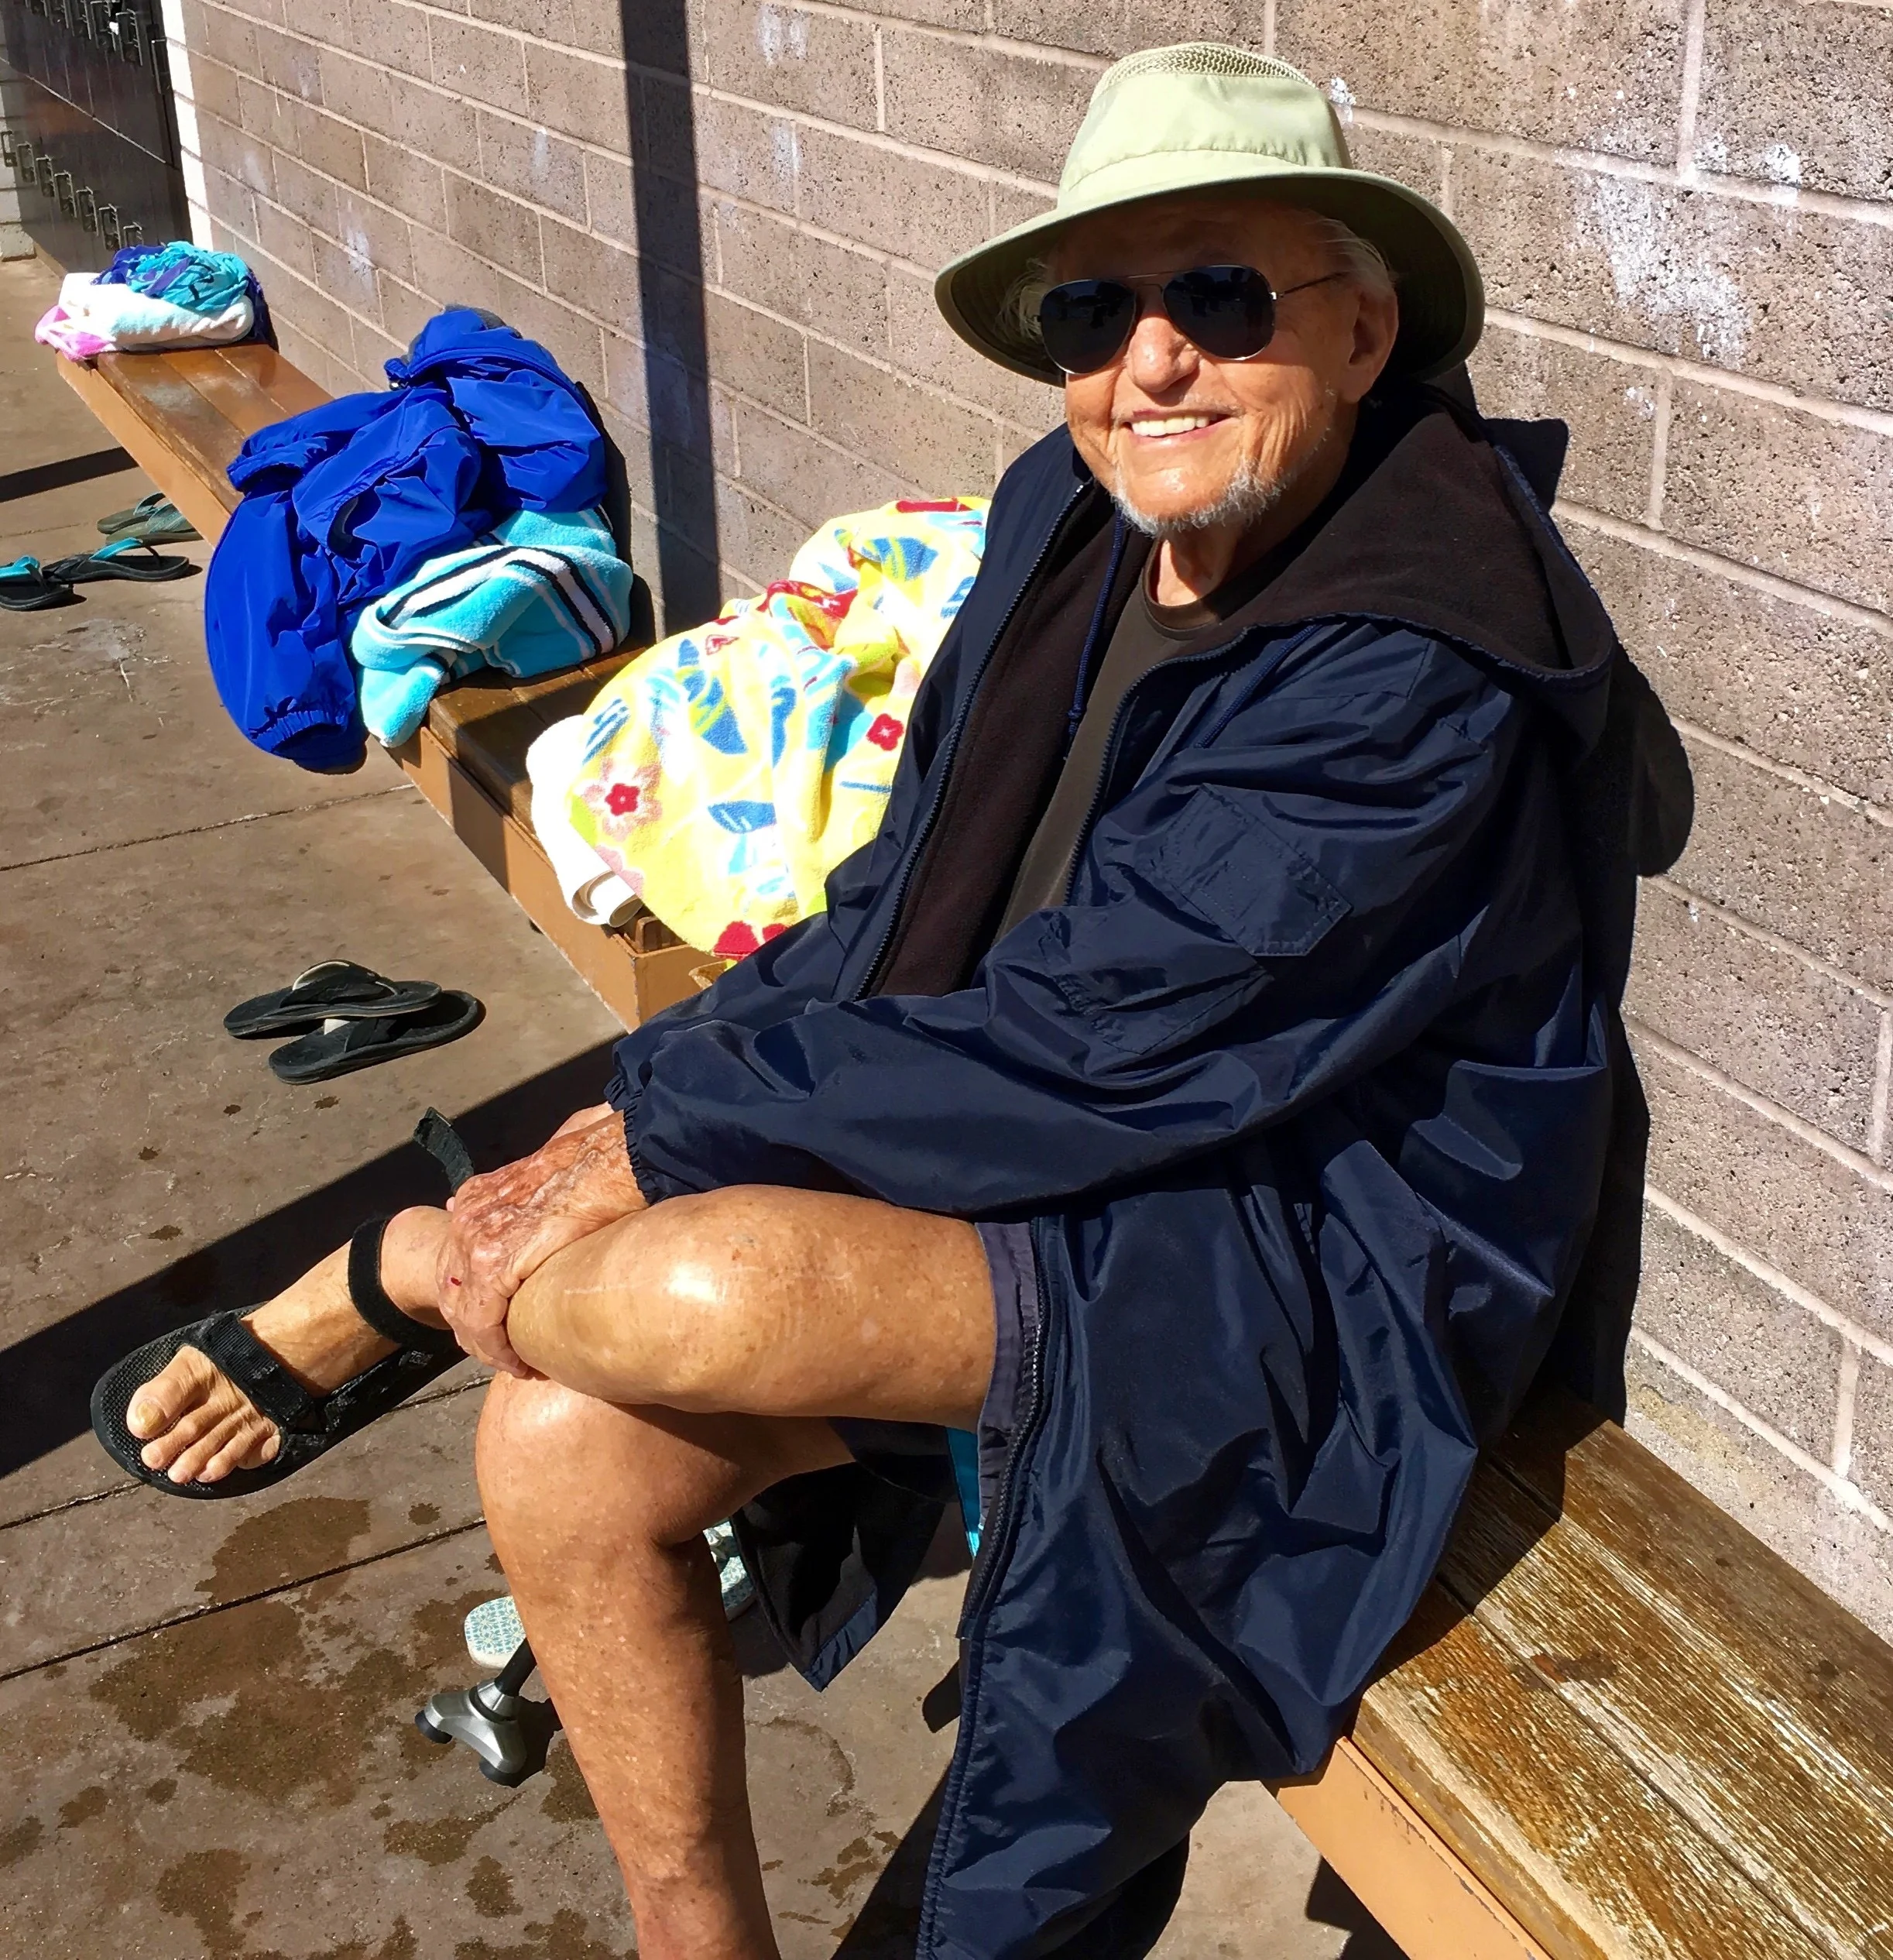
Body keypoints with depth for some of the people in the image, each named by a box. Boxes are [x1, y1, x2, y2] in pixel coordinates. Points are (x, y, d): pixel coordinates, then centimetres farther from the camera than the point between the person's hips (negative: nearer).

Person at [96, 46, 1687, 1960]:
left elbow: (1086, 1039, -26)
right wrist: (658, 1092, -2)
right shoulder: (1075, 524, 0)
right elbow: (905, 895, 10)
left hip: (1297, 1260, -7)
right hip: (1048, 1144, 8)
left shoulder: (1421, 678, -25)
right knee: (562, 1443, -6)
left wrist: (661, 1137, -18)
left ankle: (382, 1294, 2)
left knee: (701, 1290, -33)